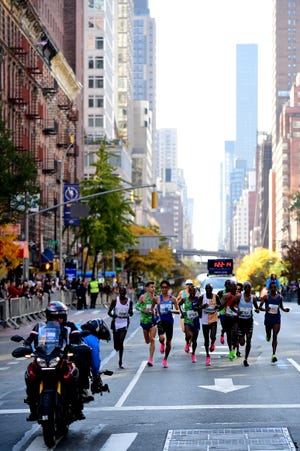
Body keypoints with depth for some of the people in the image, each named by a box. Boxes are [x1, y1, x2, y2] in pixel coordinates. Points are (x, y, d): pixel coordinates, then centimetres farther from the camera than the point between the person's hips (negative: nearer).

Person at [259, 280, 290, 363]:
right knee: (268, 336, 13)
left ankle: (274, 355, -11)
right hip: (268, 318, 0)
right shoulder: (266, 297, -6)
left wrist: (285, 310, -5)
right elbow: (260, 307, -5)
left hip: (277, 318, 0)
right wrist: (265, 309, -26)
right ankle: (268, 335, 53)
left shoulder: (280, 297, 2)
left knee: (275, 336, -9)